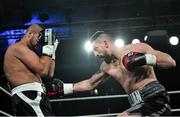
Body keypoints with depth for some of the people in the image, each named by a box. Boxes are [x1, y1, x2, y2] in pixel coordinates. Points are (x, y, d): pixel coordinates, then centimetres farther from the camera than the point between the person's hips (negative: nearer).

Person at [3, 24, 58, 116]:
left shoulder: (23, 51, 29)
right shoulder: (18, 47, -2)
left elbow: (49, 74, 27)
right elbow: (43, 70, -12)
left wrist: (52, 51, 23)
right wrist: (47, 48, 0)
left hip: (27, 95, 11)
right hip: (29, 94, -11)